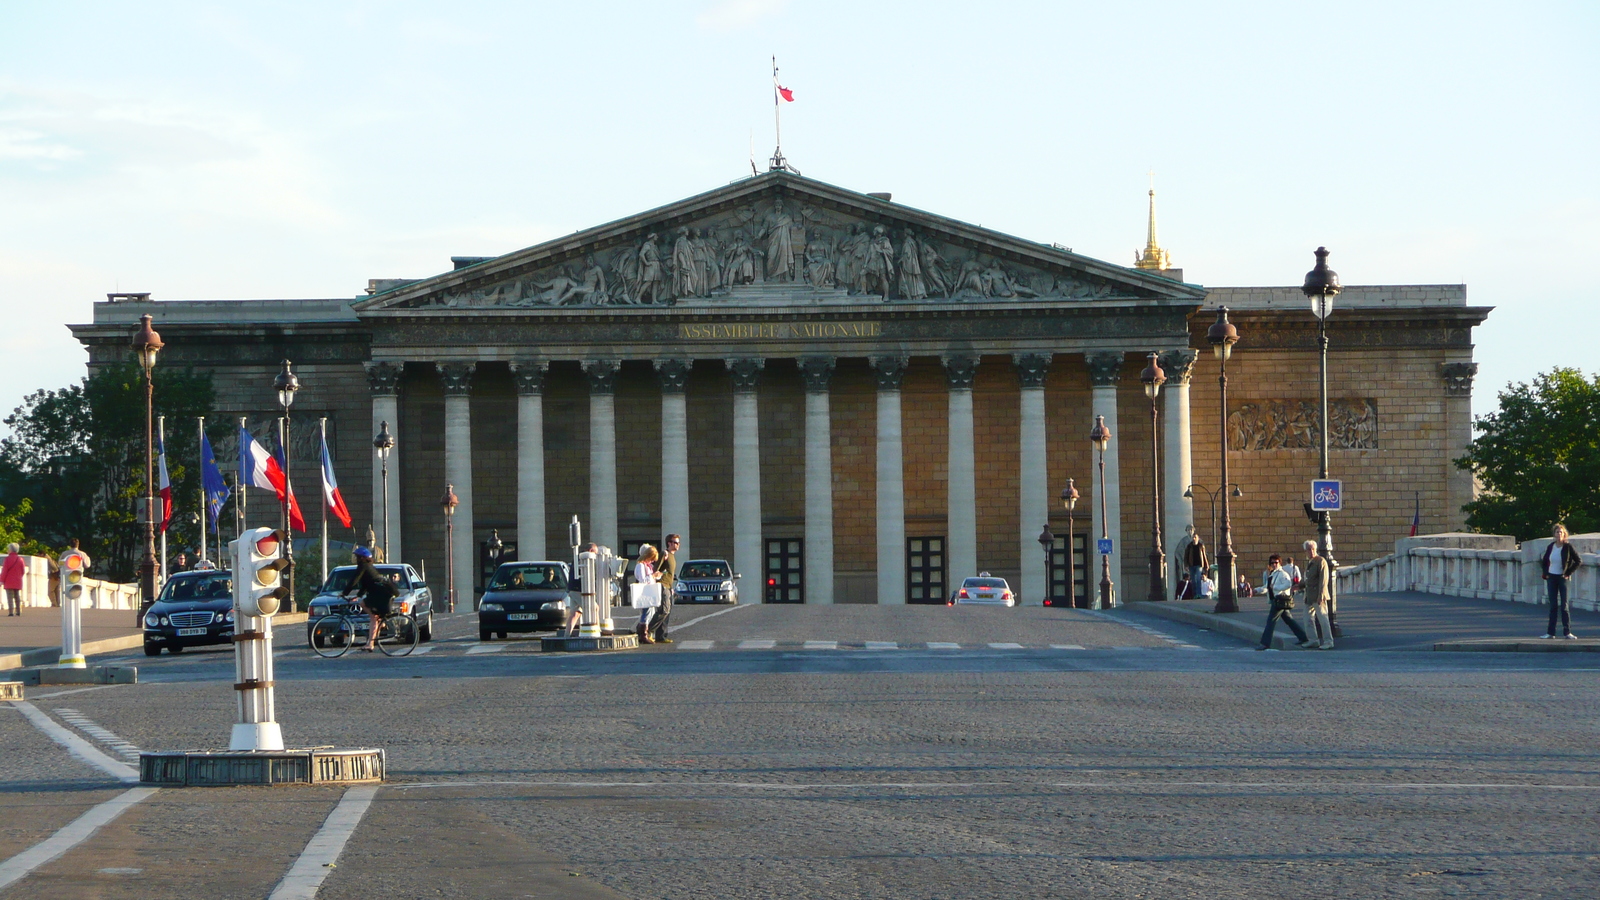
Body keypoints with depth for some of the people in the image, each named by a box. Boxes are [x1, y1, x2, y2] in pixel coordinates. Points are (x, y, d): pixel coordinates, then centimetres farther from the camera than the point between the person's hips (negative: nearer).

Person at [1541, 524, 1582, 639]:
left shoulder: (1568, 547, -9)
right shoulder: (1551, 547, 4)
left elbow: (1579, 561, -7)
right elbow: (1544, 562, 18)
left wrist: (1568, 573, -9)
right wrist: (1545, 574, 5)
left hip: (1563, 578, -4)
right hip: (1551, 578, 4)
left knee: (1565, 606, -4)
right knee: (1553, 606, 7)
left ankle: (1567, 632, -2)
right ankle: (1550, 632, 9)